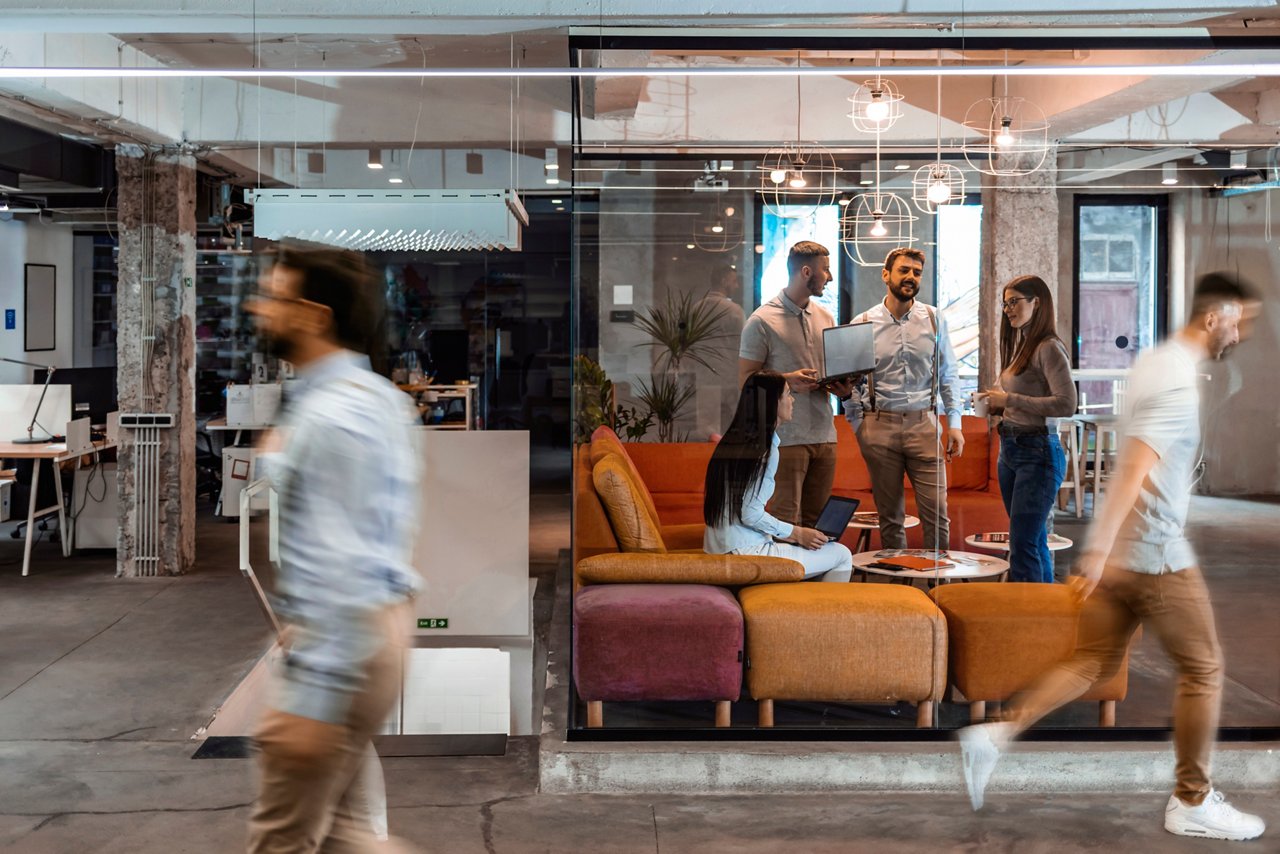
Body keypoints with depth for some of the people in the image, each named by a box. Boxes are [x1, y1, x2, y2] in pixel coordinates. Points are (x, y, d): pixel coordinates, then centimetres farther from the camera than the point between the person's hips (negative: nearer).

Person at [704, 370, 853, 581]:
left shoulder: (732, 441, 13)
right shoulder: (766, 449, -13)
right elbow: (751, 514, -19)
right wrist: (797, 534, -7)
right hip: (747, 554, -9)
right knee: (842, 556, -1)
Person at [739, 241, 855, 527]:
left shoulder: (825, 318, 15)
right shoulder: (762, 321, -5)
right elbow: (746, 379, -6)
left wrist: (842, 387, 1)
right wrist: (788, 380, -21)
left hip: (824, 436, 6)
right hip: (786, 437, -6)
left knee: (817, 523, 8)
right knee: (786, 525, -8)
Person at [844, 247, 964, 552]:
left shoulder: (934, 319, 6)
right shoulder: (863, 324, 3)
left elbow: (948, 375, 9)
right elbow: (851, 383, 6)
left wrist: (954, 423, 2)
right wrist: (858, 426, 0)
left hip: (924, 424, 1)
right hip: (880, 425, 0)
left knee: (937, 514, -4)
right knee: (890, 517, 7)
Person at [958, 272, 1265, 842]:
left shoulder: (1155, 361, 11)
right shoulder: (1179, 381, -20)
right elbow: (1138, 465, -30)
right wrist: (1101, 547, -37)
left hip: (1122, 548, 9)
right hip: (1154, 552, -9)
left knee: (1093, 662, 13)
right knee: (1202, 669, 5)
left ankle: (994, 736, 3)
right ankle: (1193, 803, 15)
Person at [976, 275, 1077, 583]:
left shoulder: (1049, 348, -11)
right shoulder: (1021, 346, 16)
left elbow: (1066, 404, -21)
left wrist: (1010, 399, -18)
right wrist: (998, 404, 4)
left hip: (1038, 453, -9)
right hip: (1010, 450, 9)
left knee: (1023, 543, -11)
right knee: (1035, 541, 13)